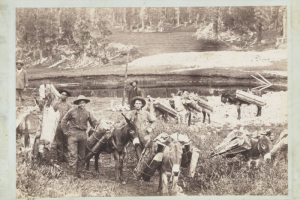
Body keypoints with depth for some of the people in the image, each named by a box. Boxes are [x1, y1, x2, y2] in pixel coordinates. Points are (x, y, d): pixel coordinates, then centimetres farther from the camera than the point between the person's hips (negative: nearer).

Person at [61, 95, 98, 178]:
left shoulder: (87, 113, 7)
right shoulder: (72, 111, -3)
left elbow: (94, 122, 13)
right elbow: (63, 121, 3)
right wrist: (66, 132, -1)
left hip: (83, 134, 4)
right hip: (73, 134, -4)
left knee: (82, 154, 9)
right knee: (73, 153, -10)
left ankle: (79, 171, 19)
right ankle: (73, 171, -9)